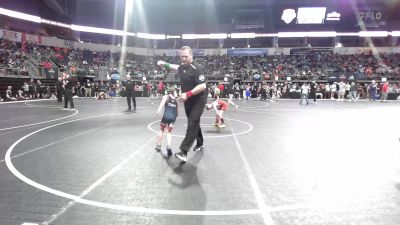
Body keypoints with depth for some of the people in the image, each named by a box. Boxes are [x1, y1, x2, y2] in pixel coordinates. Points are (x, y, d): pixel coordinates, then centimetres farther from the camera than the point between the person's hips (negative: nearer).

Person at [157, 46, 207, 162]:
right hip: (188, 100, 8)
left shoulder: (196, 68, -20)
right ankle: (200, 144, 38)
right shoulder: (182, 66, 4)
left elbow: (203, 86, -28)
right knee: (194, 123, 19)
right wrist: (165, 64, 26)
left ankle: (184, 152, -18)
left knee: (192, 124, -15)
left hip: (198, 100, -8)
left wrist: (188, 94, -32)